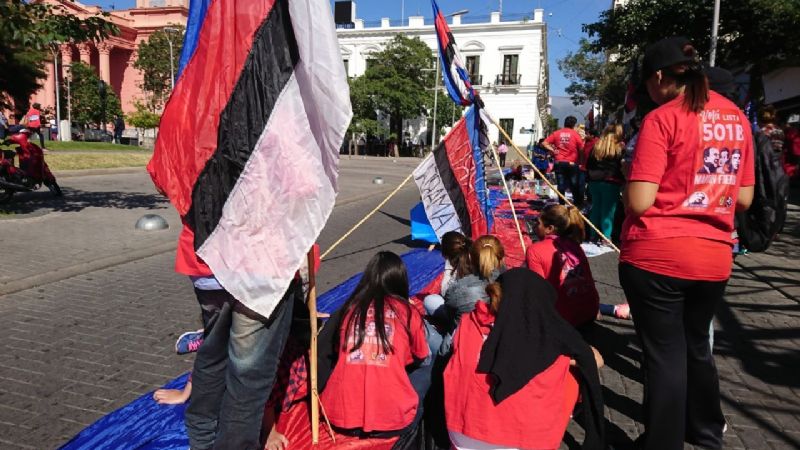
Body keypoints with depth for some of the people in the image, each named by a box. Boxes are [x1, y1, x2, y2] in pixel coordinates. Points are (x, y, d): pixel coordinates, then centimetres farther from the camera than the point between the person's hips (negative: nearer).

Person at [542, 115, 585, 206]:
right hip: (572, 164, -2)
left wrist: (552, 150, 1)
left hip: (559, 163, 2)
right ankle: (578, 205, 15)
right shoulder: (575, 134, -4)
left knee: (561, 186, 4)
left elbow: (545, 143, -1)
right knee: (574, 186, 8)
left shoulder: (556, 133, 3)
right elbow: (582, 148, -5)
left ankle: (561, 205, 6)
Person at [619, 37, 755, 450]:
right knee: (696, 345, 24)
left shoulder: (662, 118, -11)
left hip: (656, 256, -6)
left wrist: (628, 189, 5)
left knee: (663, 353, 6)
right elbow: (743, 199, 12)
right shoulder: (737, 117, 9)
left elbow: (638, 202, -16)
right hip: (714, 257, 7)